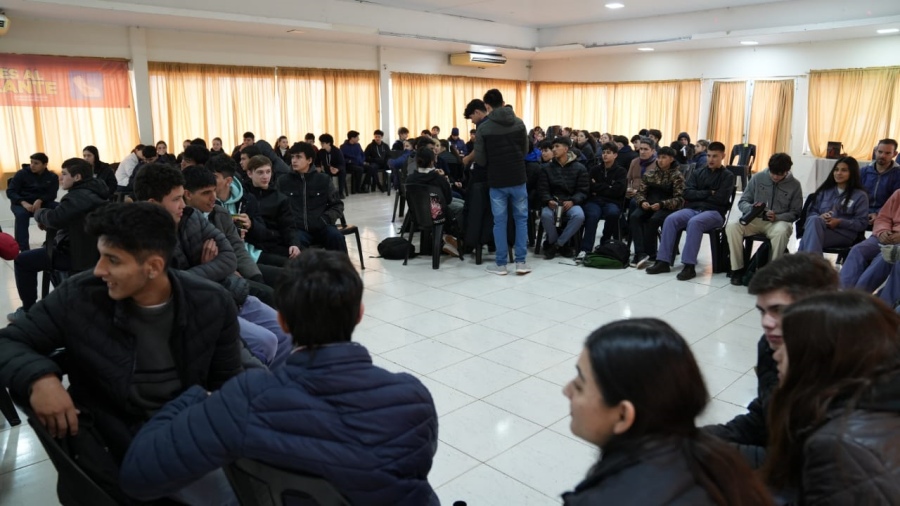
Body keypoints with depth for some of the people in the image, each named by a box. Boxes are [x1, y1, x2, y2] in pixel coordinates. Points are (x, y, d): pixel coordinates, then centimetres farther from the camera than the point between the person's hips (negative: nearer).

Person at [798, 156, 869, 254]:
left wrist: (839, 222, -14)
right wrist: (820, 217, -8)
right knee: (814, 220, -35)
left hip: (845, 233, -3)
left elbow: (862, 223, 1)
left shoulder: (860, 195, 8)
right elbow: (811, 211, 16)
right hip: (819, 228, 3)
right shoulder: (825, 190, 21)